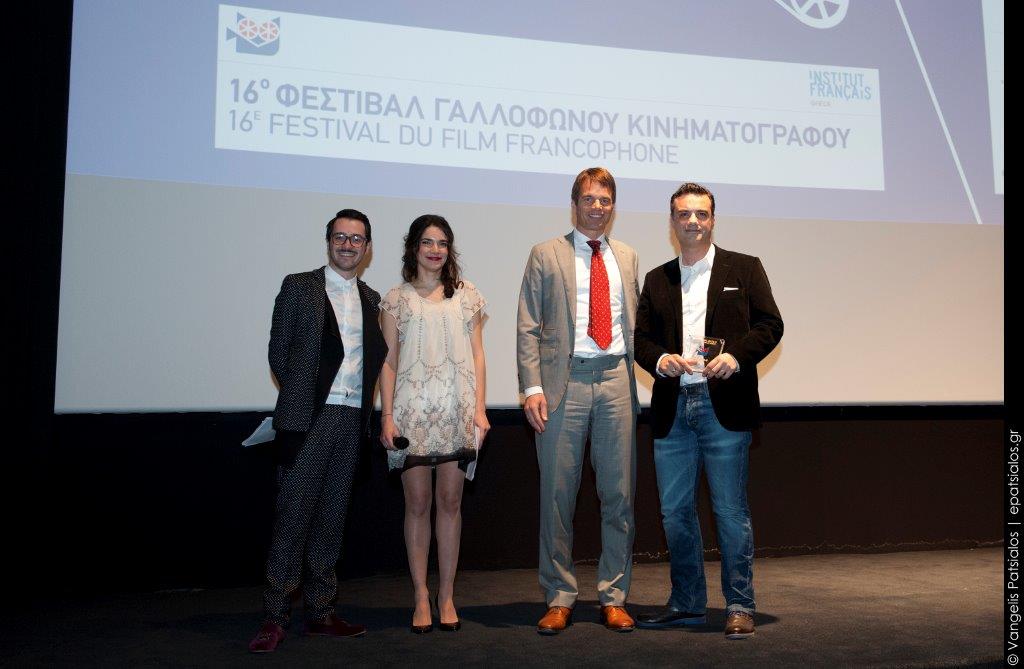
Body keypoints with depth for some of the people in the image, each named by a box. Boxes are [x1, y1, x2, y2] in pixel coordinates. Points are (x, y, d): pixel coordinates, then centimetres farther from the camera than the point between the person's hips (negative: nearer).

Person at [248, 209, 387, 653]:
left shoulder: (371, 299, 15)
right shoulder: (299, 287, 4)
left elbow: (375, 357, 15)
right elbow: (278, 351, 4)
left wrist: (367, 408, 3)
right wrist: (301, 397, 4)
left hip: (352, 419, 4)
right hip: (308, 418, -4)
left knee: (331, 518, 8)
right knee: (293, 514, -5)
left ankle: (320, 612, 16)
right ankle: (275, 617, 2)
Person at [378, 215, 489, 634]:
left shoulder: (466, 295, 11)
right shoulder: (396, 299, 7)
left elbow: (477, 355, 9)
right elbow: (389, 360, 4)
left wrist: (480, 409, 1)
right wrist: (387, 416, -4)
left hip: (456, 411, 1)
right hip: (413, 411, -1)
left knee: (450, 503, 4)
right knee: (418, 504, 3)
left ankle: (446, 595, 14)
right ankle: (421, 596, 13)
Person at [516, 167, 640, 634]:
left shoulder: (627, 257, 16)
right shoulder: (545, 255, 6)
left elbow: (633, 323, 17)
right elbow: (529, 328, 0)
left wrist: (632, 375, 6)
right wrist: (532, 387, -10)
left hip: (616, 380, 3)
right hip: (564, 381, -3)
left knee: (619, 494, 5)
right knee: (557, 495, 2)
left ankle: (613, 598, 17)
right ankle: (559, 599, 15)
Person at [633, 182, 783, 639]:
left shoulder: (744, 269, 7)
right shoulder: (656, 280, 16)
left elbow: (769, 325, 1)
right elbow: (641, 337, 12)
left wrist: (736, 357, -16)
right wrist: (659, 359, -9)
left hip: (724, 406, -4)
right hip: (672, 409, 4)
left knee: (731, 510, 1)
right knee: (675, 511, 9)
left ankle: (739, 606, 13)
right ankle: (687, 603, 22)